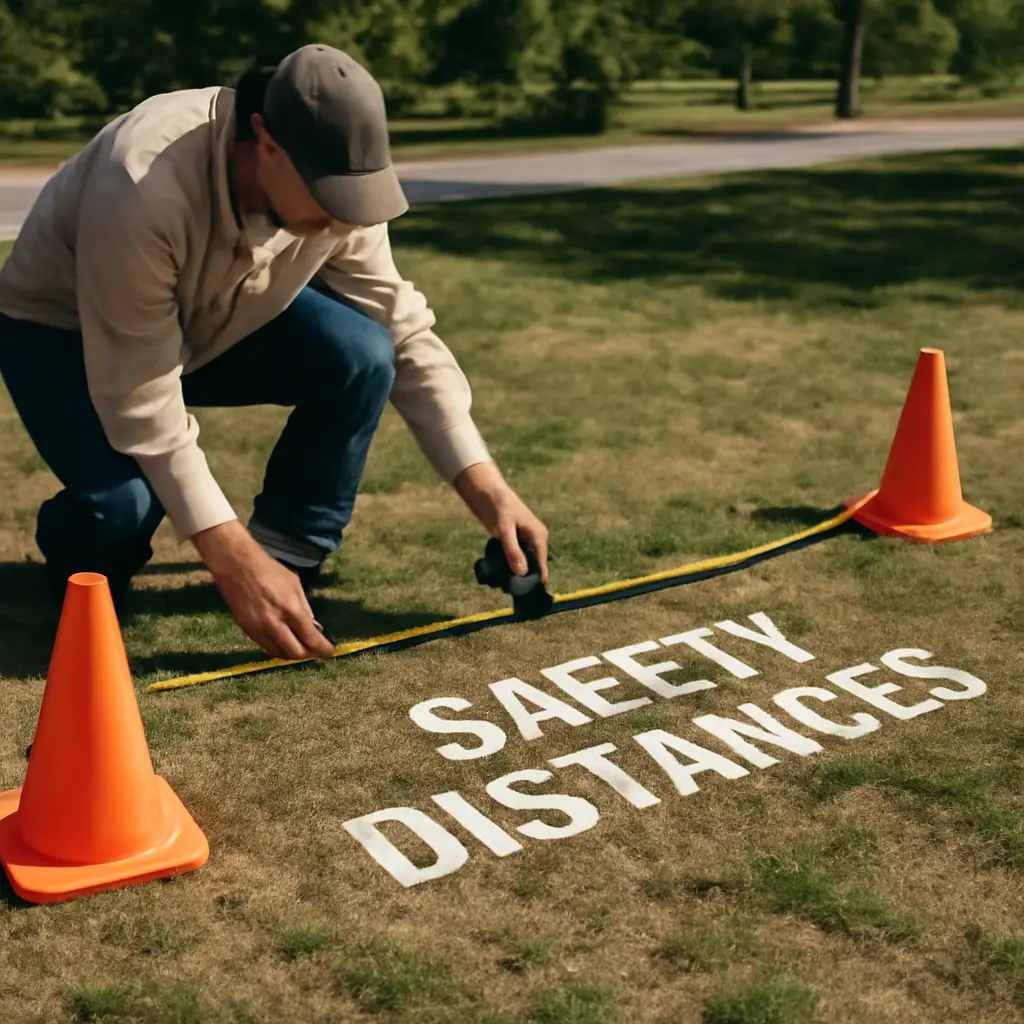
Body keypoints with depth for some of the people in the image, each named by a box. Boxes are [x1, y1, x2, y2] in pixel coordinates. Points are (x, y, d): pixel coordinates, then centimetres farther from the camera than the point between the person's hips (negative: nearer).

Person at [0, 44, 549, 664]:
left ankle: (288, 557, -4)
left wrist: (487, 488, -21)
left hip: (217, 321, 5)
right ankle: (85, 568, 5)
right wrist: (232, 559, -37)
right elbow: (140, 399, -36)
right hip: (63, 327, -4)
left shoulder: (334, 188, -22)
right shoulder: (144, 189, -40)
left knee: (361, 355, -23)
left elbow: (405, 332, -14)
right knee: (124, 497, -34)